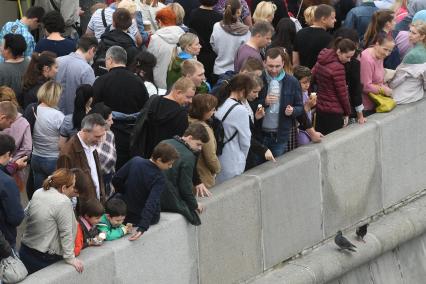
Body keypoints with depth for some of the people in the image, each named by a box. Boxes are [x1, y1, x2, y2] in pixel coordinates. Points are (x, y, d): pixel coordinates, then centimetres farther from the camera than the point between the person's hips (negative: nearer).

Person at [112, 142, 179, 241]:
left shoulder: (135, 161, -12)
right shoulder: (159, 179, -24)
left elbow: (116, 180, -3)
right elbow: (151, 203, -34)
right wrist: (142, 228, -40)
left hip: (127, 215, 5)